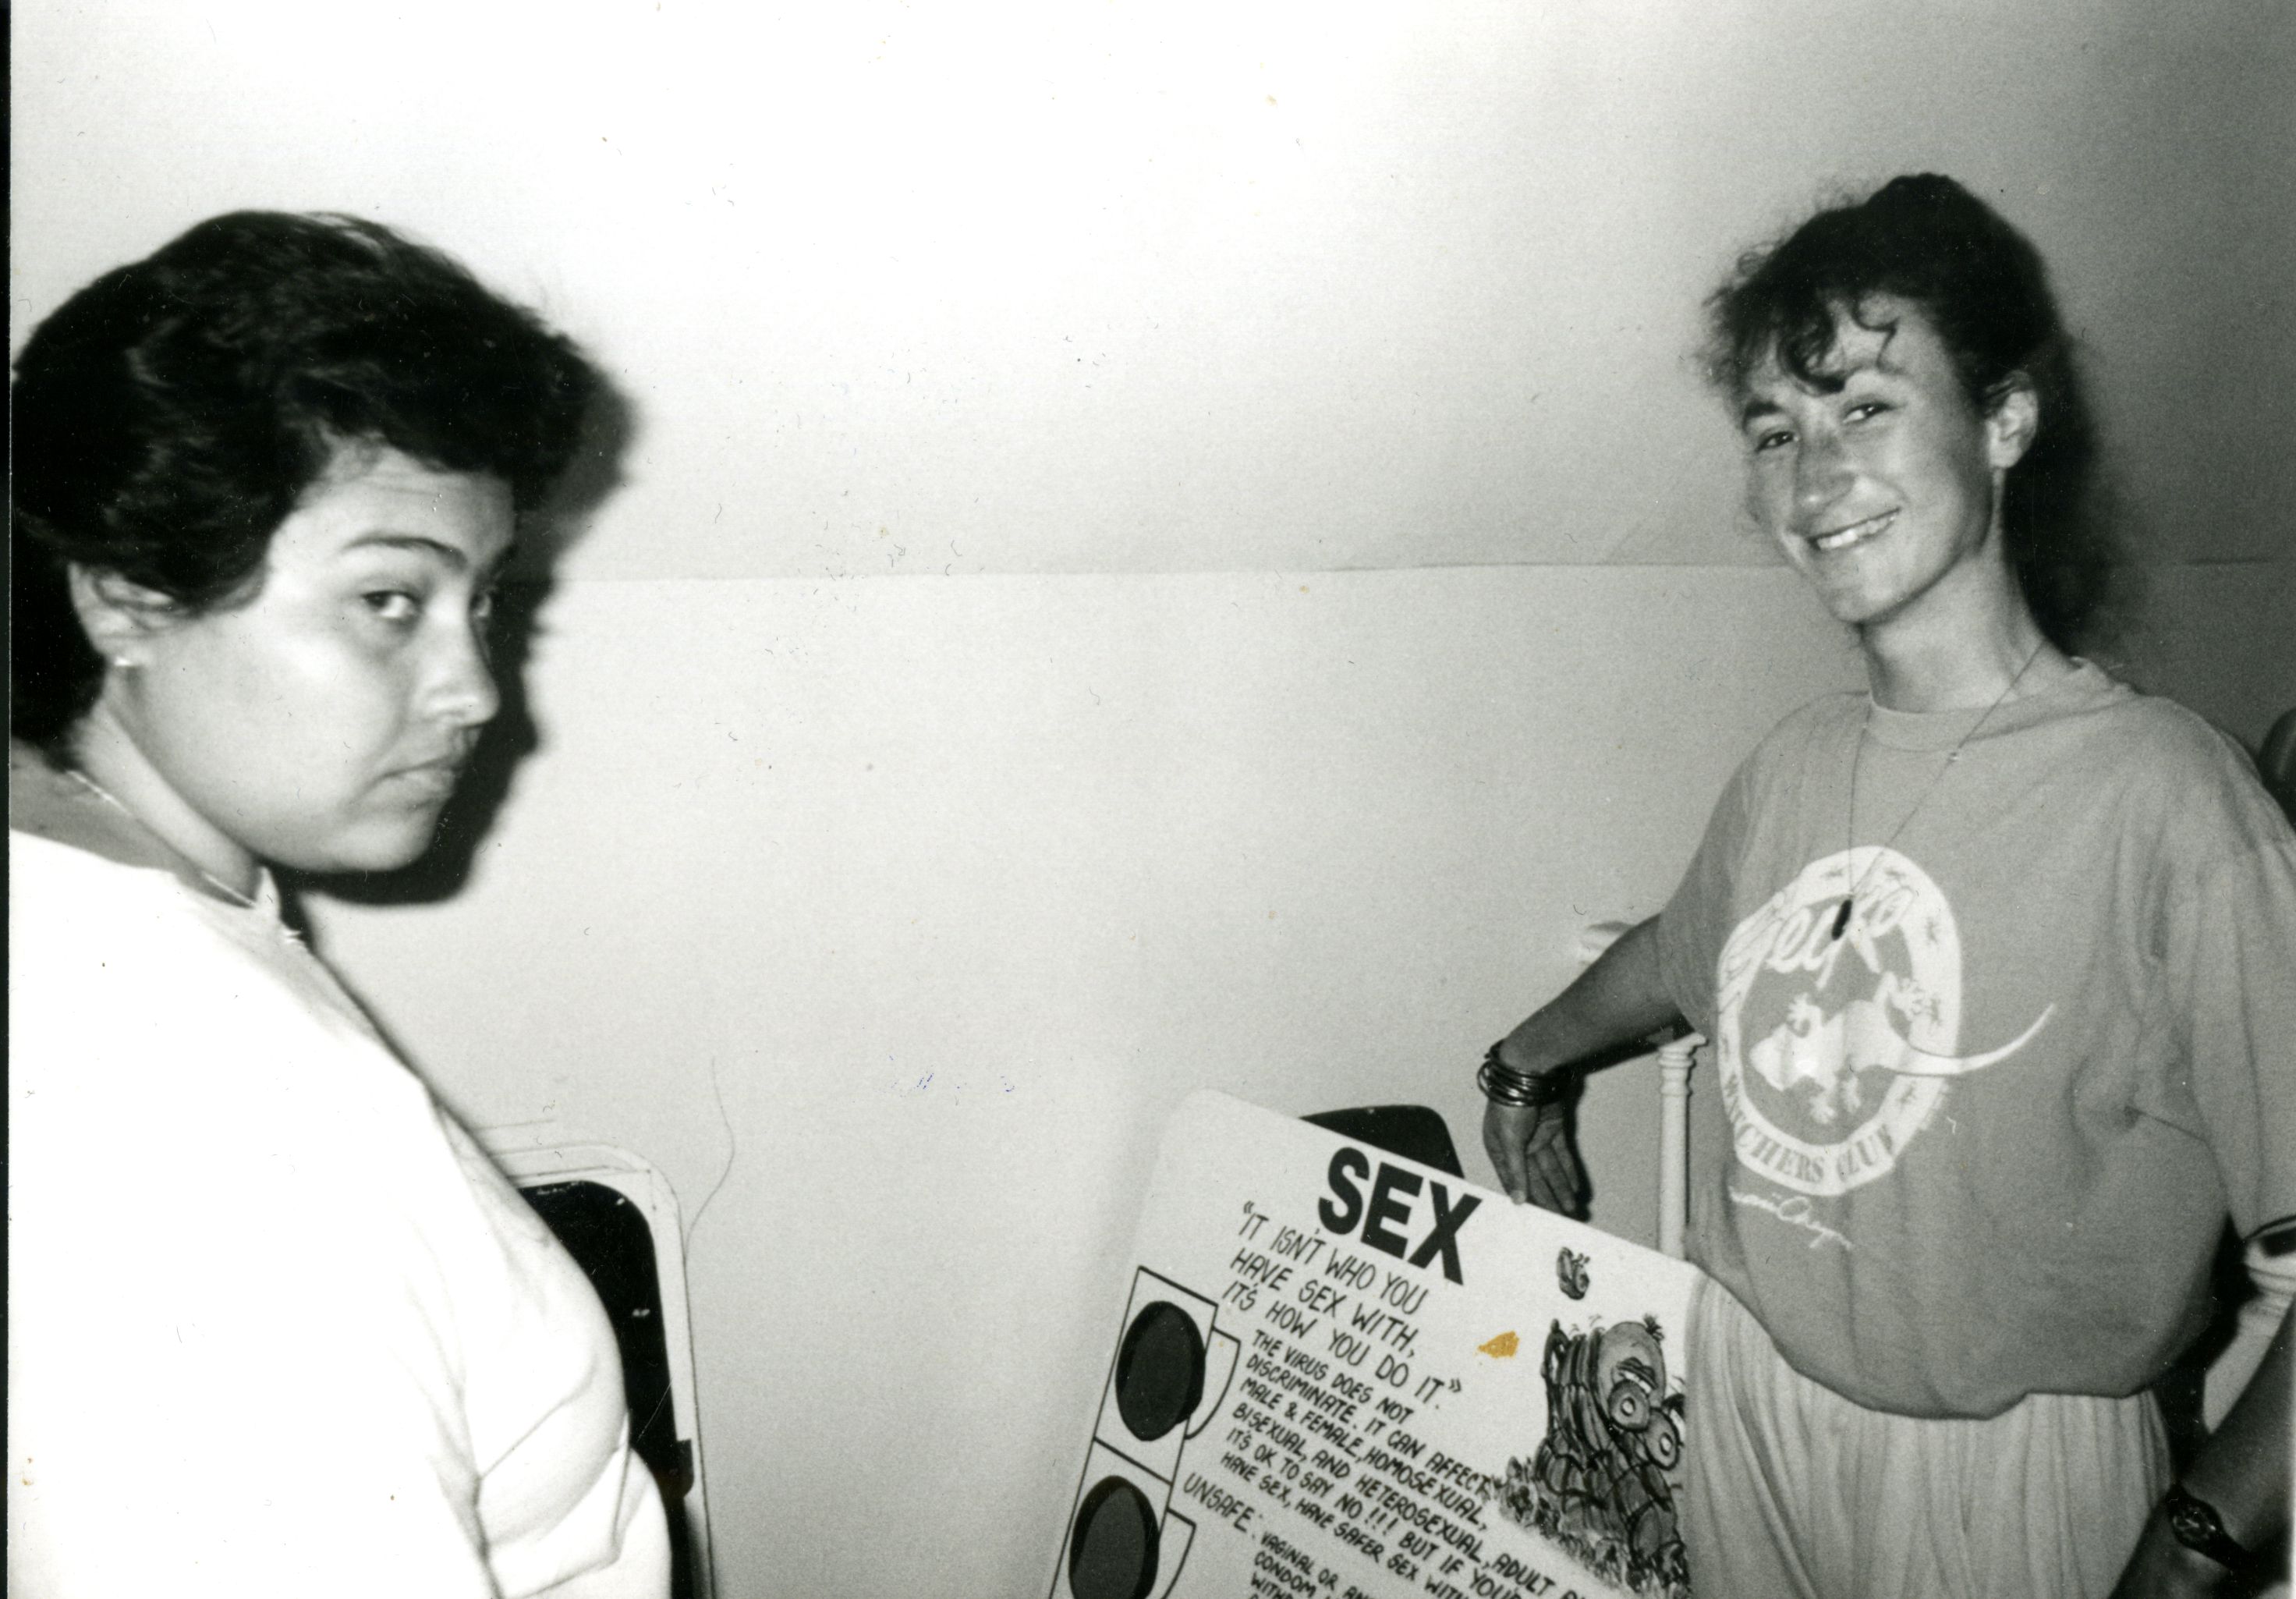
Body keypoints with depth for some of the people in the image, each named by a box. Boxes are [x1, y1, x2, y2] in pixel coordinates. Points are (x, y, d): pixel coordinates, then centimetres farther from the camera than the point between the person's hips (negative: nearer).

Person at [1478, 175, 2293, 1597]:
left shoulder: (2166, 796, -20)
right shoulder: (1799, 762, -2)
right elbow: (1681, 952, 18)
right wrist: (1528, 1064, 31)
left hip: (2004, 1470, -5)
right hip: (1741, 1407, 5)